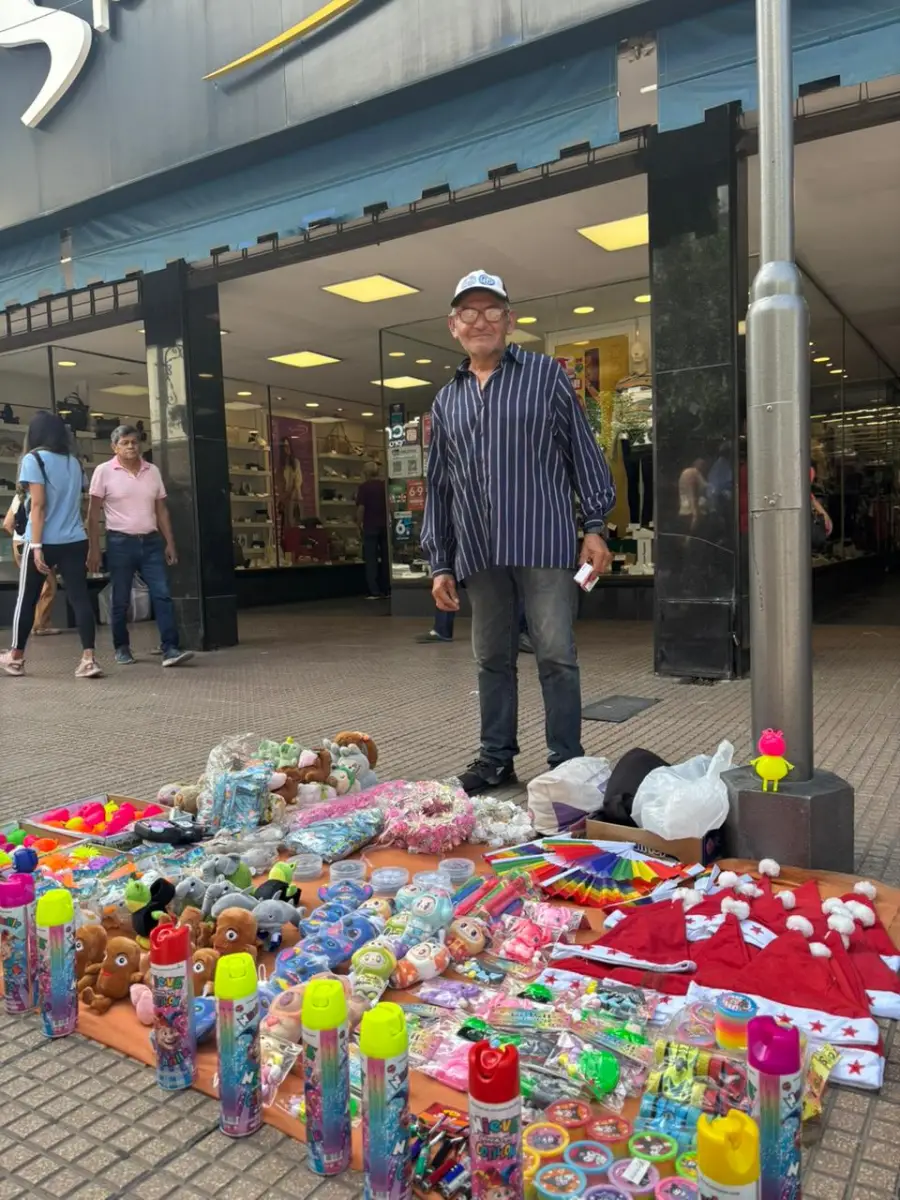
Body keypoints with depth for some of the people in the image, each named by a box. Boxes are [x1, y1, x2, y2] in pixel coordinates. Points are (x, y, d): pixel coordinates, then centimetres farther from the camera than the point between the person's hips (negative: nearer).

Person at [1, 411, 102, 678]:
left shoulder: (33, 459, -5)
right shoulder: (74, 461, 12)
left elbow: (37, 505, -12)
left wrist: (36, 546, -14)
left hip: (44, 542, -4)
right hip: (75, 542, 4)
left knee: (26, 600, 10)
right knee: (80, 598, -1)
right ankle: (88, 659, -10)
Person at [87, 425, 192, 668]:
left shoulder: (153, 471, 9)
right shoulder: (104, 471, -2)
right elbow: (94, 513, -1)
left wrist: (169, 542, 7)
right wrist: (94, 549, -6)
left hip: (151, 542, 3)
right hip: (120, 542, -3)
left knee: (163, 595, -6)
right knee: (120, 601, 5)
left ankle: (170, 649, -8)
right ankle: (122, 648, 20)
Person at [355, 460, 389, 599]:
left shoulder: (363, 487, -7)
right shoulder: (385, 485, 6)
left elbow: (361, 508, -11)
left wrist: (359, 524, -1)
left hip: (370, 526, -4)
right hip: (385, 525, 4)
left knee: (371, 559, -1)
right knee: (386, 558, 10)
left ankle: (375, 592, -5)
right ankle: (388, 590, 12)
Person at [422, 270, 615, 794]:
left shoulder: (547, 375, 6)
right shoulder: (447, 400, 16)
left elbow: (584, 452, 4)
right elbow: (438, 487, 16)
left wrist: (595, 525, -3)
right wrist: (440, 563, 11)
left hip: (544, 543, -4)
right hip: (479, 552, 4)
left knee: (556, 656, -1)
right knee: (493, 658, 11)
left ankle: (567, 763, 9)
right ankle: (496, 758, 23)